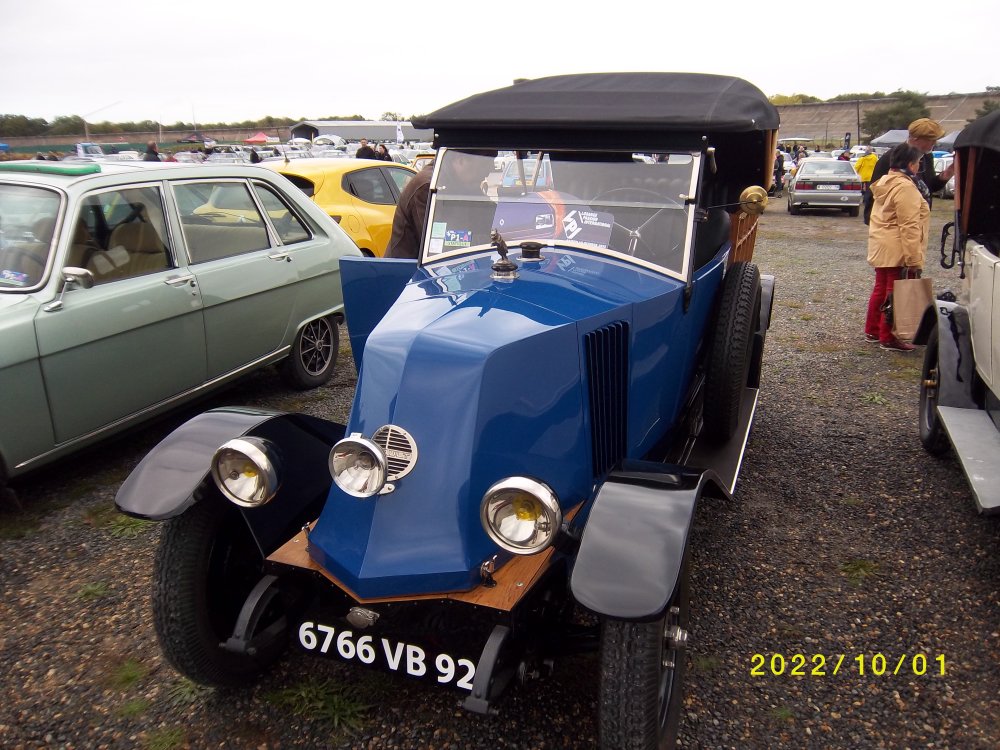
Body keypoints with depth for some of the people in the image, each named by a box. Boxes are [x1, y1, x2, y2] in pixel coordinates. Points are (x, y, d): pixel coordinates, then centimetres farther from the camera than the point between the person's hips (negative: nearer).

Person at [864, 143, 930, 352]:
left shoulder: (886, 183, 13)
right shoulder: (905, 187, -18)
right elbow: (909, 226, -22)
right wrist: (914, 259, -22)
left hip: (881, 246, 10)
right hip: (898, 250, -10)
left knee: (881, 289, 17)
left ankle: (872, 330, 27)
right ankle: (888, 338, 3)